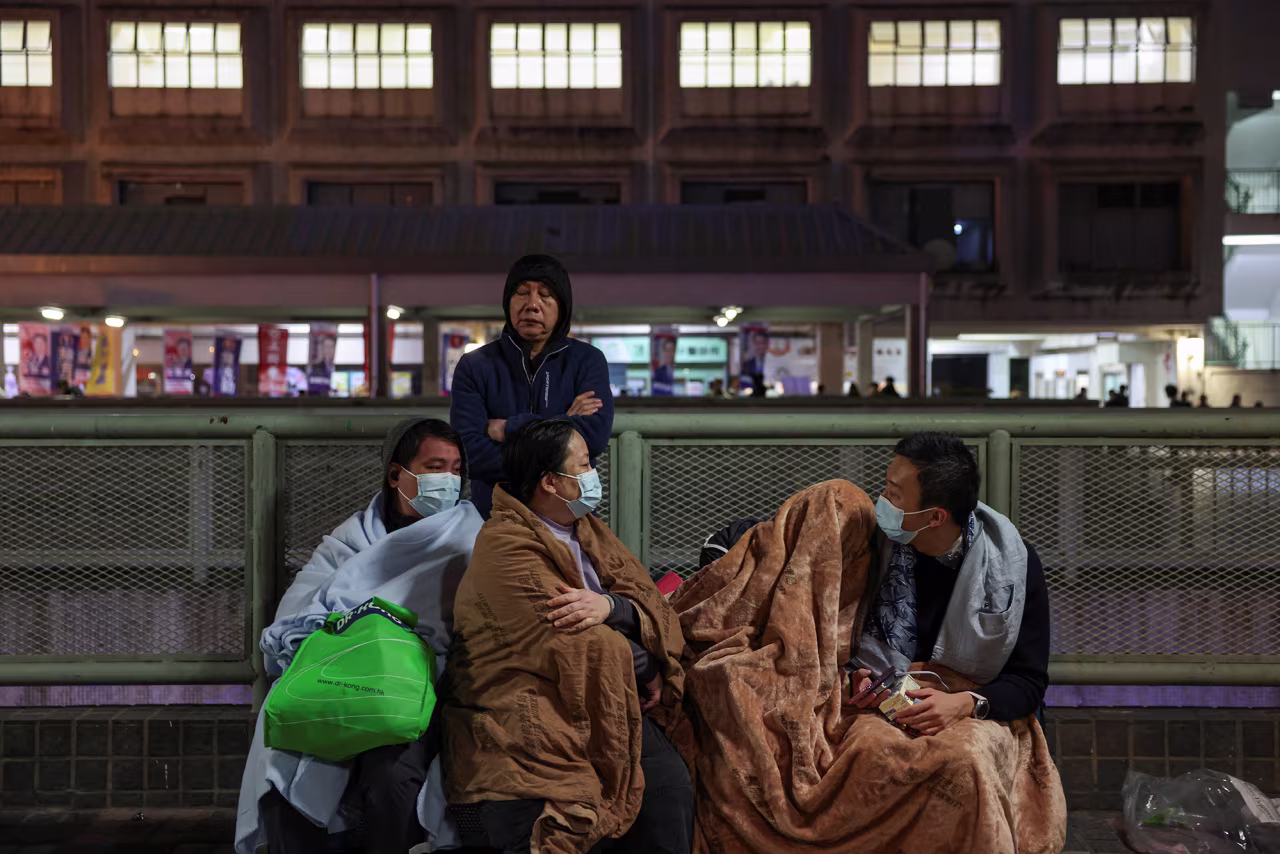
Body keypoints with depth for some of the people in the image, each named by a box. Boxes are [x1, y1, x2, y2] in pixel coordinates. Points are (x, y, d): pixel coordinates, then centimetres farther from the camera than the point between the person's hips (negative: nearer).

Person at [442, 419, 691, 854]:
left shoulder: (588, 530, 16)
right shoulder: (505, 545, -10)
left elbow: (652, 605, 7)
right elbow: (576, 647, -16)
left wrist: (611, 605, -15)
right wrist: (646, 671, -3)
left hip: (605, 709, 7)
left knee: (669, 784, -15)